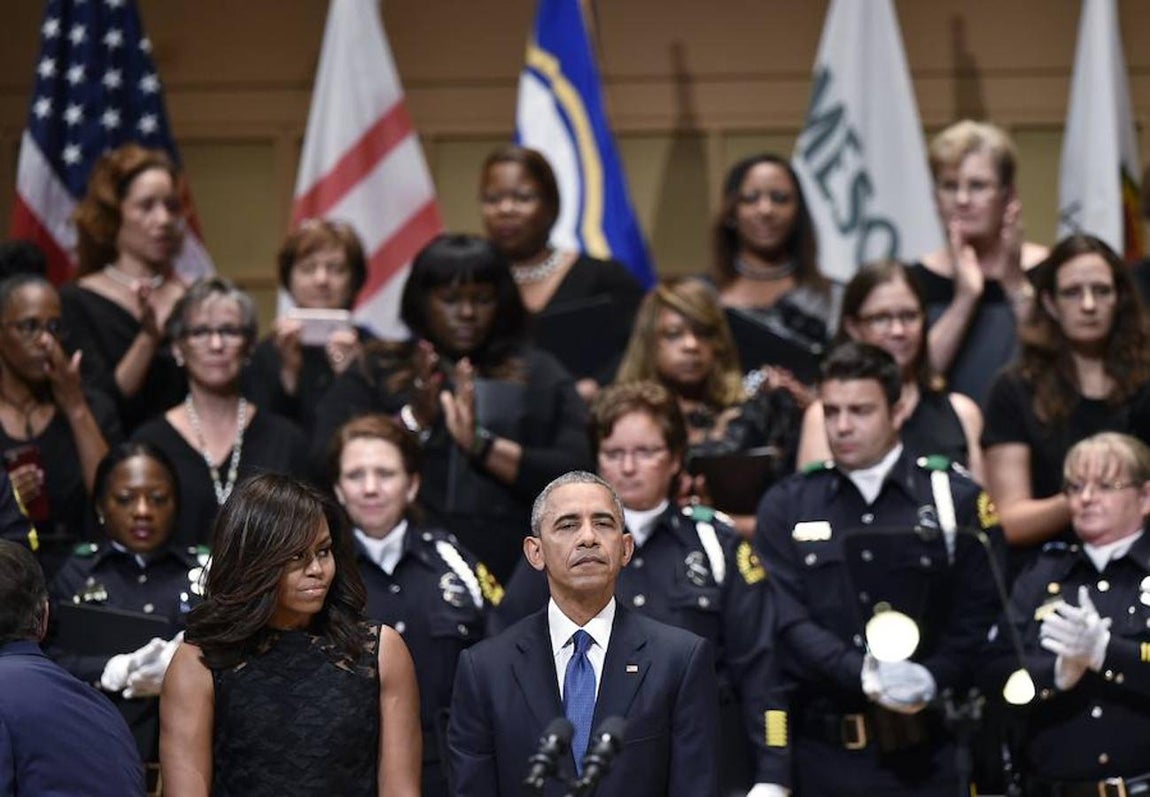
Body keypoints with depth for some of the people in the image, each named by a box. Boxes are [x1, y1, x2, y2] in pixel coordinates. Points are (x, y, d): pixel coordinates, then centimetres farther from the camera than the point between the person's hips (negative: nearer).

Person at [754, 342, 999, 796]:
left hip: (923, 756, -1)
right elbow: (787, 621, -4)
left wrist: (929, 680, -18)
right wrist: (866, 676, -19)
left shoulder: (955, 500, 5)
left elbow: (977, 614, -1)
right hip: (822, 753, 1)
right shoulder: (786, 508, 7)